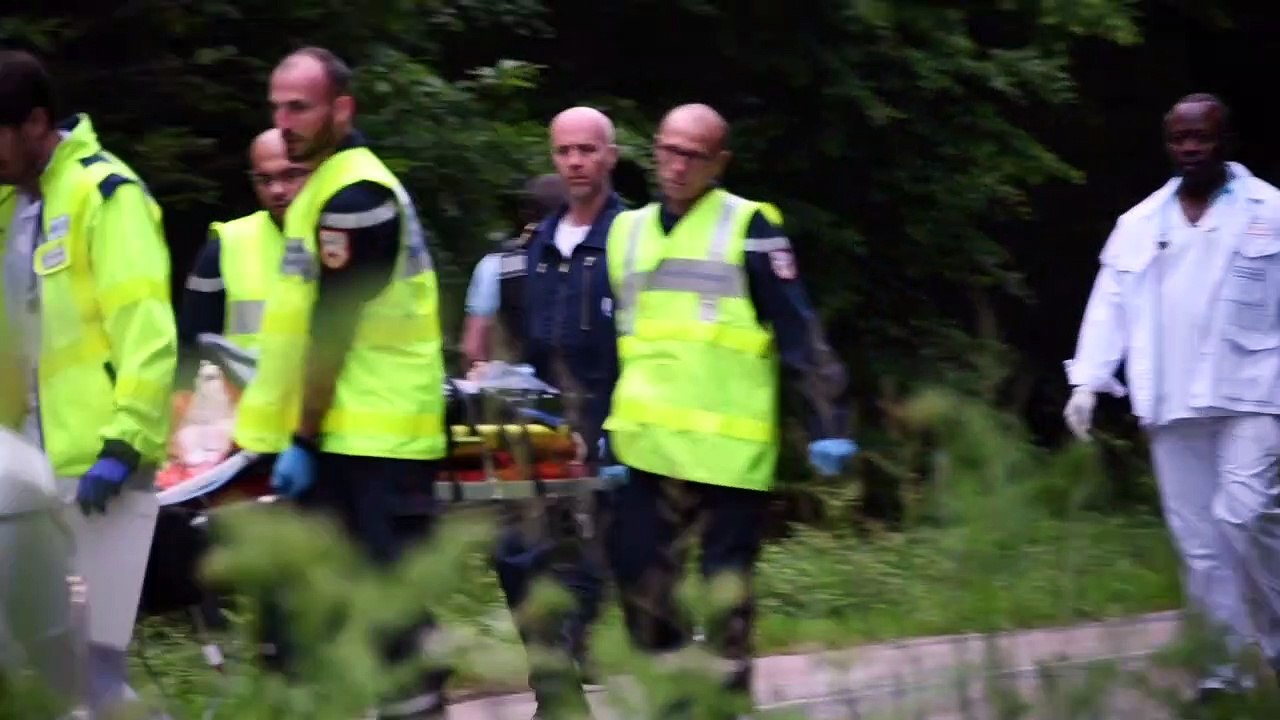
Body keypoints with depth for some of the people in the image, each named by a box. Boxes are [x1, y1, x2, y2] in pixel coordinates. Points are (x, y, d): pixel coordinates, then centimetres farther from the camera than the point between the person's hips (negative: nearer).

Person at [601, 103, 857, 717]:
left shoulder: (748, 229, -1)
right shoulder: (628, 232, 16)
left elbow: (799, 335, -5)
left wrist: (828, 421, -12)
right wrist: (604, 429, 21)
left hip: (728, 451, -5)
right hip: (647, 449, 5)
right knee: (639, 580, 2)